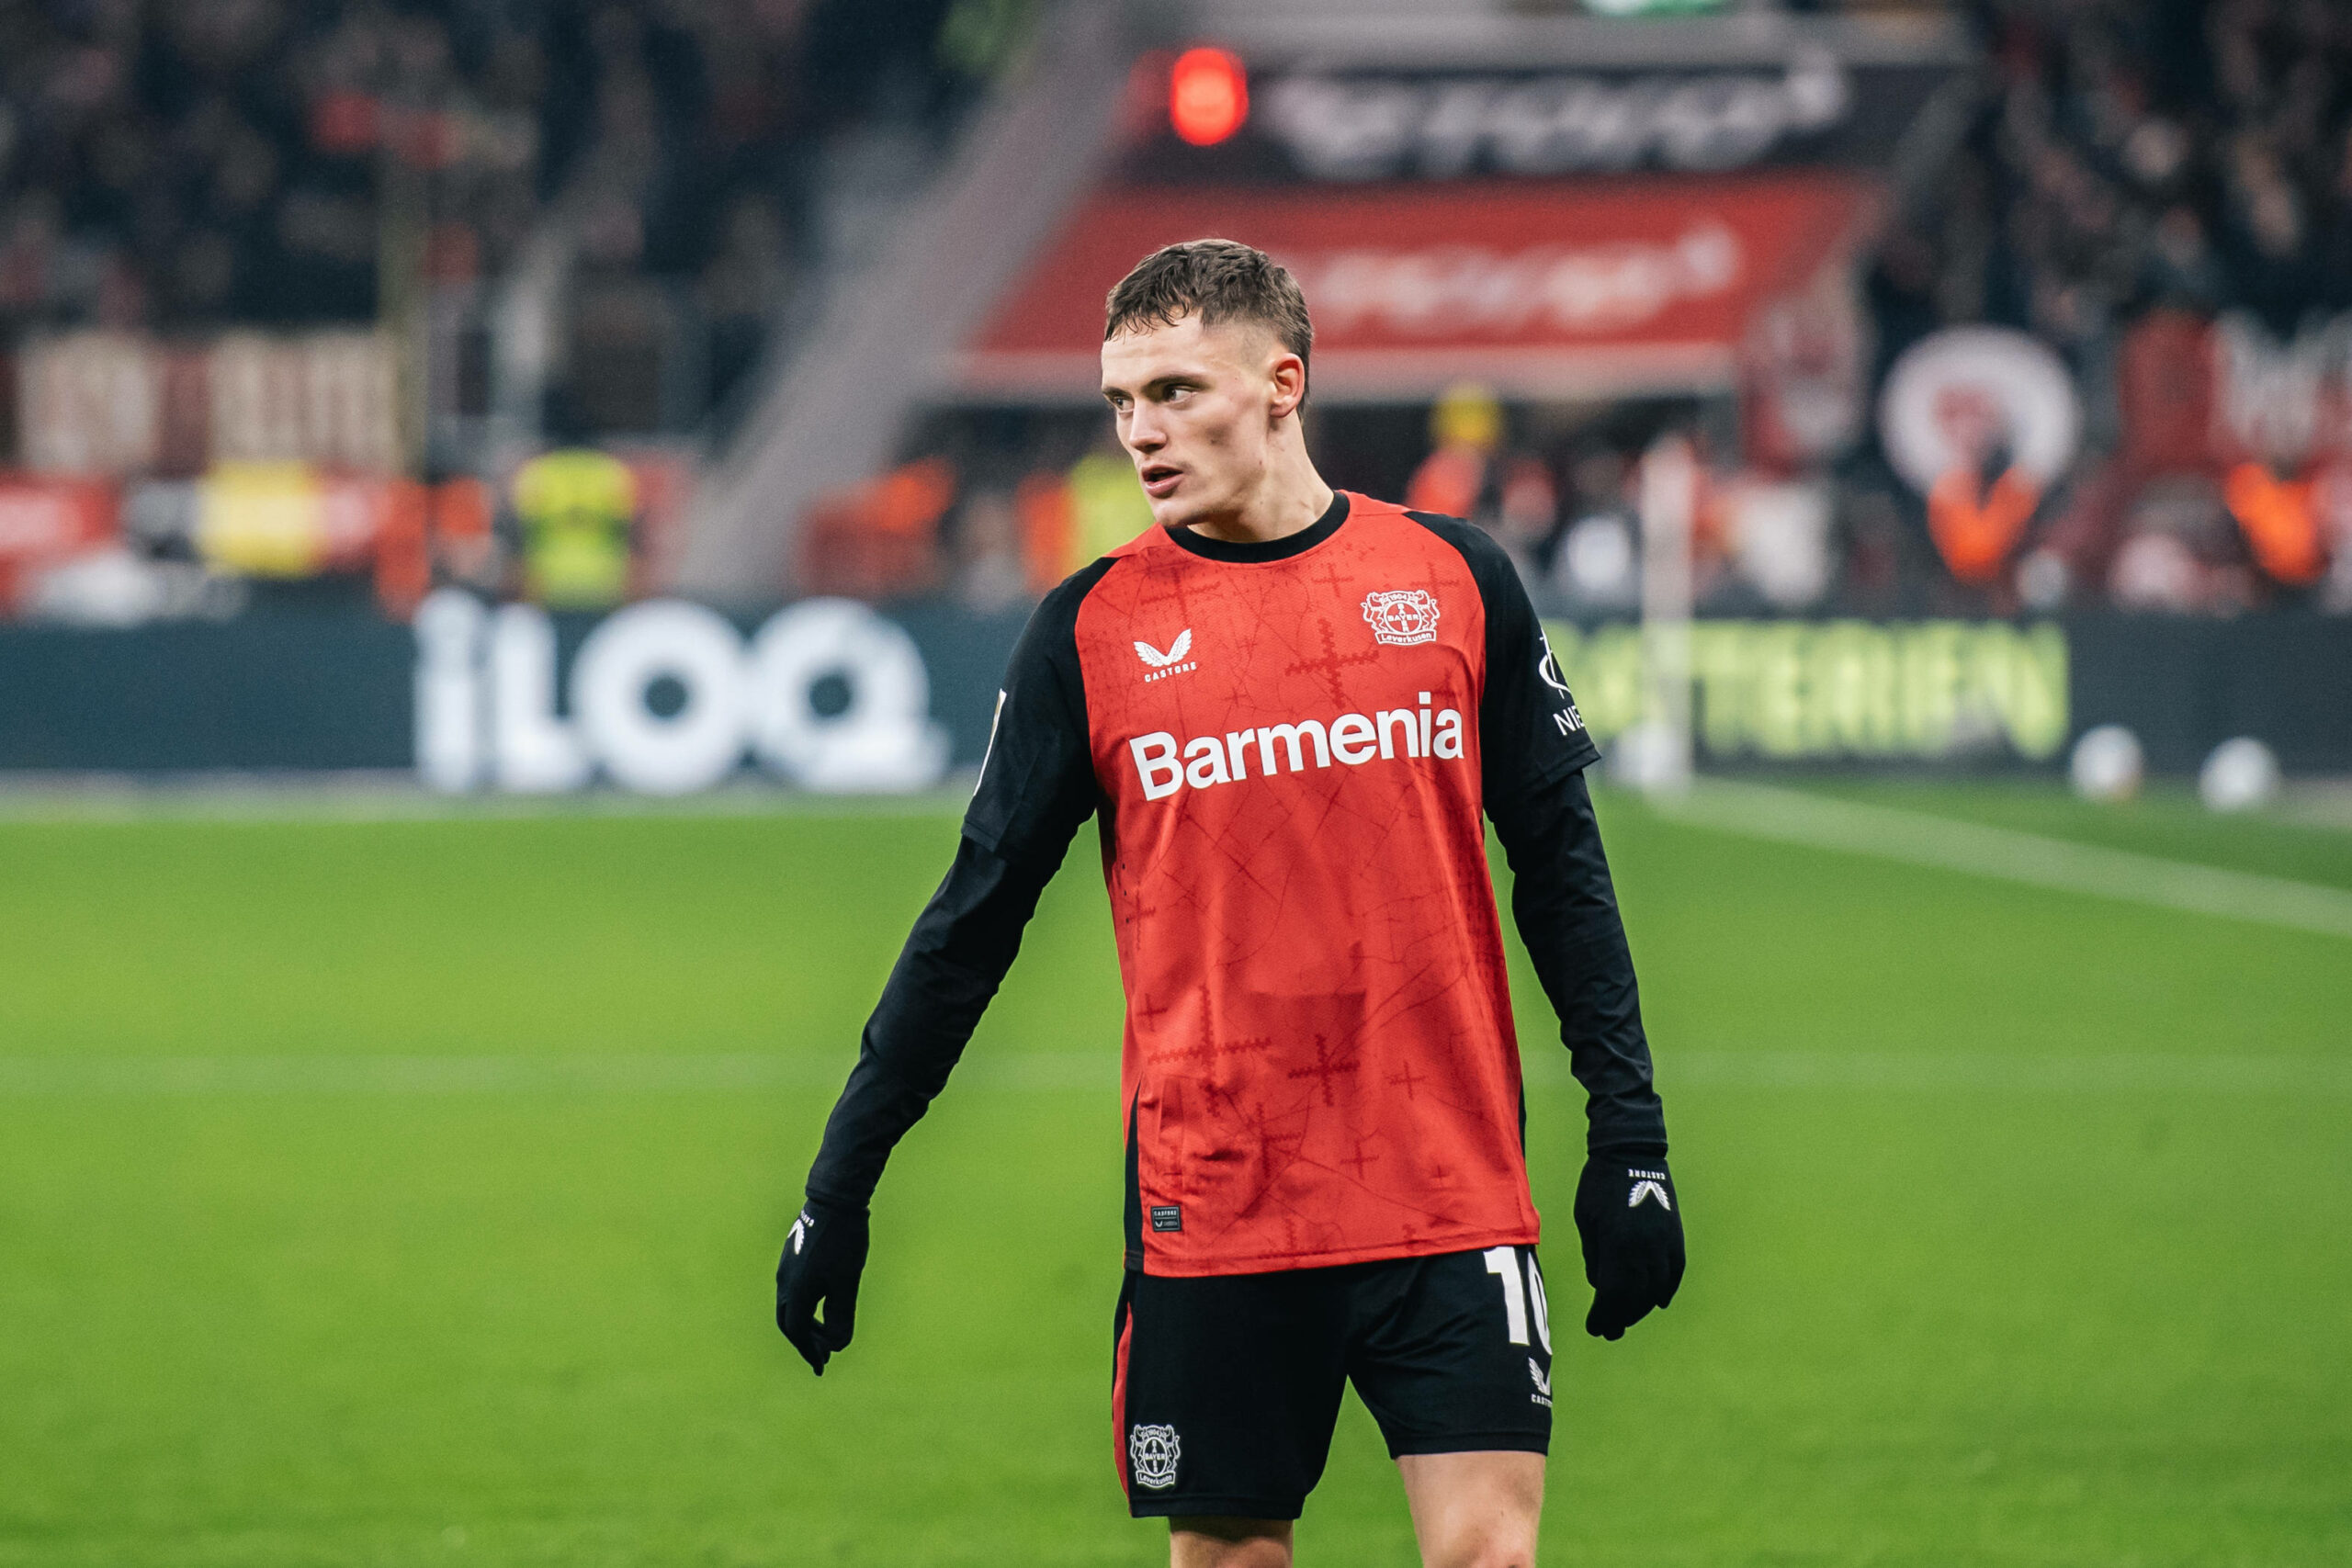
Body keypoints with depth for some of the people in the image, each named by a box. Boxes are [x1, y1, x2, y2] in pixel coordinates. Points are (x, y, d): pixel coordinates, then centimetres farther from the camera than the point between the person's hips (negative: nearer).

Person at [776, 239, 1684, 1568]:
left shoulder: (1456, 581, 4)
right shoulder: (1091, 632, 2)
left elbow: (1561, 864, 8)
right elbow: (975, 919, 6)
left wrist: (1629, 1134, 3)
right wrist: (841, 1185, 5)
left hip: (1450, 1195, 0)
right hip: (1210, 1206, 0)